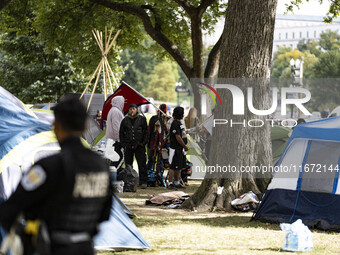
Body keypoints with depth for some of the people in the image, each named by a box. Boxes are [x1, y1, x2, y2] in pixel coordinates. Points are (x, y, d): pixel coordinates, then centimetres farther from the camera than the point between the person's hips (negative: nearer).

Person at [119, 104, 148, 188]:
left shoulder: (142, 119, 5)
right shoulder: (125, 120, 9)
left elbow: (146, 131, 7)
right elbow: (121, 133, 13)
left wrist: (143, 142, -3)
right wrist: (123, 144, 3)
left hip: (139, 146, -2)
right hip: (128, 146, 2)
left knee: (142, 164, -4)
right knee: (128, 165, 6)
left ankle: (143, 181, 0)